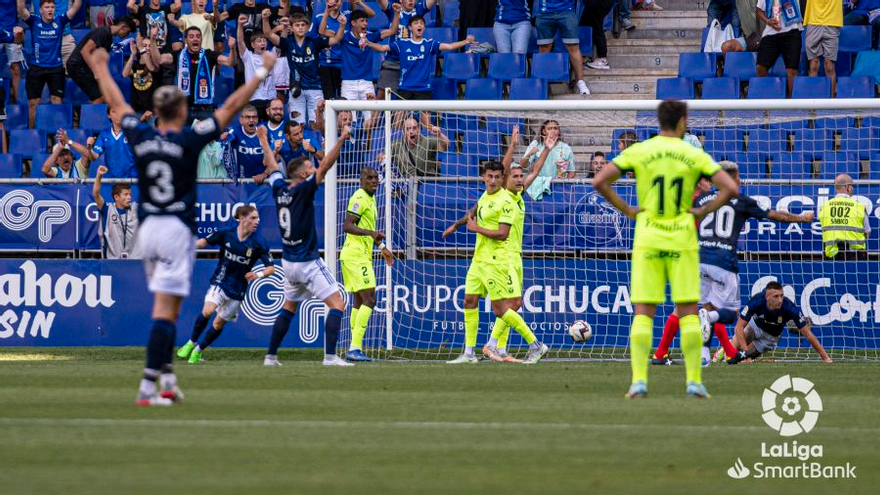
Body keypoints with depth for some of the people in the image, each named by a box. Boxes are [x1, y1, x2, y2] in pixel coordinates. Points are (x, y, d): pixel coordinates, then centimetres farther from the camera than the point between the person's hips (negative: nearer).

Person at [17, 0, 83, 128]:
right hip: (36, 68, 0)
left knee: (57, 103, -3)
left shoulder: (59, 22, 2)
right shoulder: (34, 22, 0)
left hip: (56, 68, 0)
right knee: (33, 103, 3)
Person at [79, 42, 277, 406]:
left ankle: (167, 377, 13)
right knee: (165, 307, -9)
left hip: (147, 228, 6)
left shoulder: (140, 137, 1)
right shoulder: (189, 141, -10)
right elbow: (231, 107, -5)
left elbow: (117, 103, 18)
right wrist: (262, 74, 3)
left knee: (167, 305, 17)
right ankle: (149, 385, -16)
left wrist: (101, 69, 35)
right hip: (177, 229, -6)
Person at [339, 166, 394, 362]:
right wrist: (371, 233, -34)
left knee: (359, 302, 11)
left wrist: (381, 247, 34)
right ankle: (355, 348, -19)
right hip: (356, 255, -10)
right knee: (369, 299, -15)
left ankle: (354, 349, 13)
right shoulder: (359, 198, -13)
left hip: (362, 255, 10)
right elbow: (347, 226, -23)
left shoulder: (370, 199, 18)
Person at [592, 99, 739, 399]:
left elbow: (599, 182, -8)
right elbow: (730, 188, -6)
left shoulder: (638, 152, 0)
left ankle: (639, 381, -8)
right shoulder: (695, 156, 0)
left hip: (647, 239, 0)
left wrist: (626, 210, -1)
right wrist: (703, 212, 3)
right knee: (688, 312, 5)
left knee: (643, 313, 1)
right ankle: (694, 381, 0)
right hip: (682, 239, 0)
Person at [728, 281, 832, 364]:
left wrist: (825, 357, -33)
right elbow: (739, 327, -33)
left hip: (771, 336, 0)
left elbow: (808, 334, -31)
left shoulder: (789, 308, -38)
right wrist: (745, 351, -44)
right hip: (755, 325, 0)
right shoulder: (757, 301, -38)